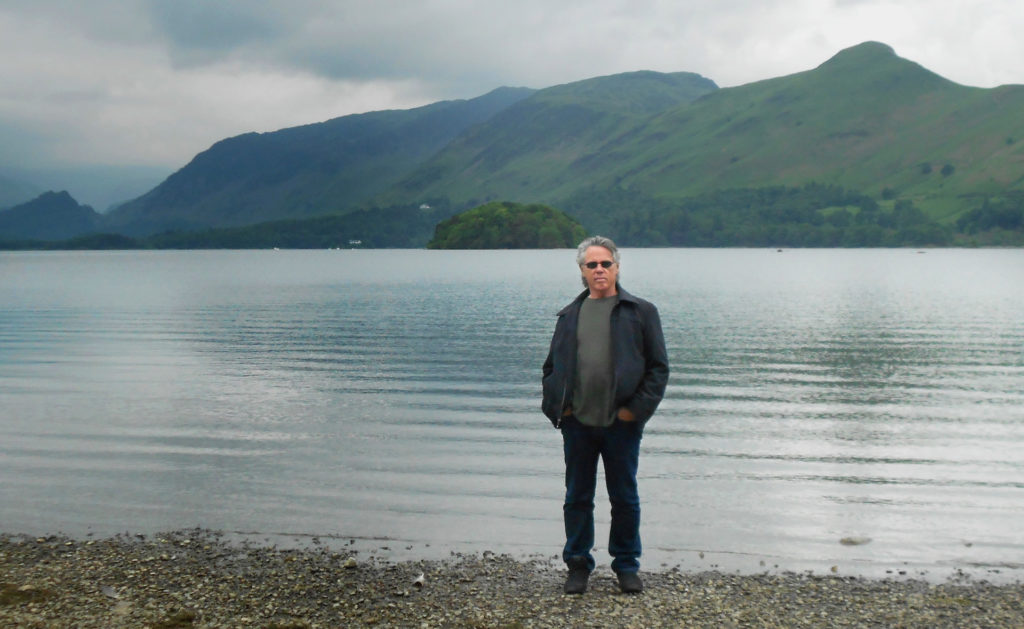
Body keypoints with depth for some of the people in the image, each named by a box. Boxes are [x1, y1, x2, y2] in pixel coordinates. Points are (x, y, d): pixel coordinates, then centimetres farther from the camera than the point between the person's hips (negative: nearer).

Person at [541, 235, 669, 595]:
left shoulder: (640, 312, 3)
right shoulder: (569, 315, 12)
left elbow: (658, 367, 1)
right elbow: (551, 367, 17)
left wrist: (637, 408, -8)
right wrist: (556, 407, 3)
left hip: (621, 423, -2)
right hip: (577, 423, 2)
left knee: (625, 498, 8)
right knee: (577, 498, 9)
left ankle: (627, 566, 21)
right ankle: (578, 565, 21)